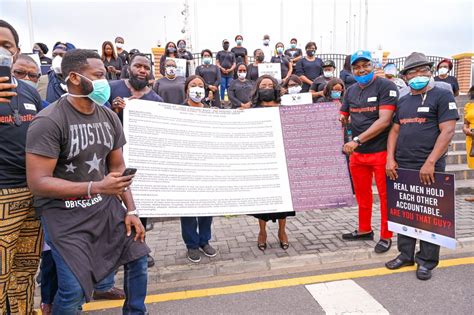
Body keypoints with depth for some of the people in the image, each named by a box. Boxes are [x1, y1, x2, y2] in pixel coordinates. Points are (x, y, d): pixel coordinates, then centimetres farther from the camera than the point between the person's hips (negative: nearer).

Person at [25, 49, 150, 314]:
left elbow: (118, 167, 7)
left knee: (138, 257, 7)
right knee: (74, 291, -10)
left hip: (105, 203, 6)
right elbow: (37, 182, -20)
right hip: (63, 212, -5)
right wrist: (96, 187, -30)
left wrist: (131, 210, -1)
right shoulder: (49, 122, -17)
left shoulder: (109, 117, 2)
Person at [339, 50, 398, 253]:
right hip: (357, 153, 6)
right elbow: (343, 118, 18)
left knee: (385, 195, 6)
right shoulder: (351, 91, 9)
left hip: (381, 151, -6)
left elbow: (384, 120, -20)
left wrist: (357, 140, -24)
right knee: (362, 194, 17)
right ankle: (364, 230, 34)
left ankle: (386, 236, 22)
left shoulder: (385, 86, -10)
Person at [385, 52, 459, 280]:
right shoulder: (402, 102, 16)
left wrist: (430, 162, -18)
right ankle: (406, 254, 24)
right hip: (401, 167, 5)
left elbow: (447, 131, -10)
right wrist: (390, 159, 1)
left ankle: (426, 260, 17)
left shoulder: (442, 96, -1)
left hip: (428, 168, -5)